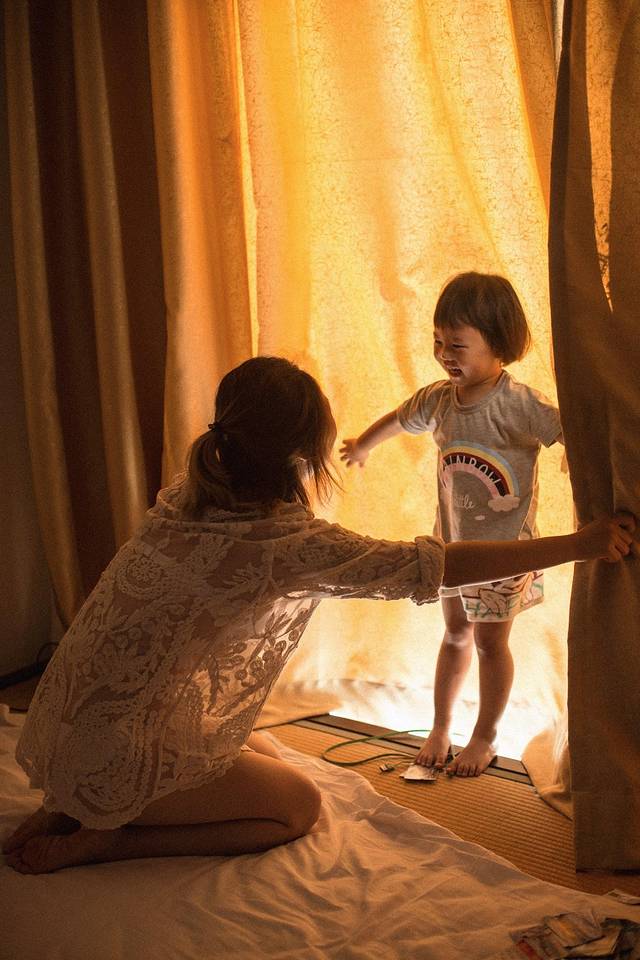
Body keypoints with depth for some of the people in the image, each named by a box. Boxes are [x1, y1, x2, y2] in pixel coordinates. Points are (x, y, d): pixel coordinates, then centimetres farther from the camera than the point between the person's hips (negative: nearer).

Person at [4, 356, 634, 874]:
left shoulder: (184, 497, 0)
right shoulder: (292, 543, -22)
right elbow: (439, 565, -19)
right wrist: (582, 543, -10)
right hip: (119, 753, -8)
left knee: (269, 760, 23)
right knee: (298, 806, 9)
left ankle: (70, 808, 15)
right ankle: (101, 841, 0)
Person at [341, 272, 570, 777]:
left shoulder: (519, 404, -24)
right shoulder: (438, 399, -6)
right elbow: (399, 420, 14)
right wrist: (360, 446, 32)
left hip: (504, 547, -5)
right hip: (452, 544, 5)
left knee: (490, 641, 9)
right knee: (456, 634, 19)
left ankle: (485, 737, 28)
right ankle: (439, 729, 34)